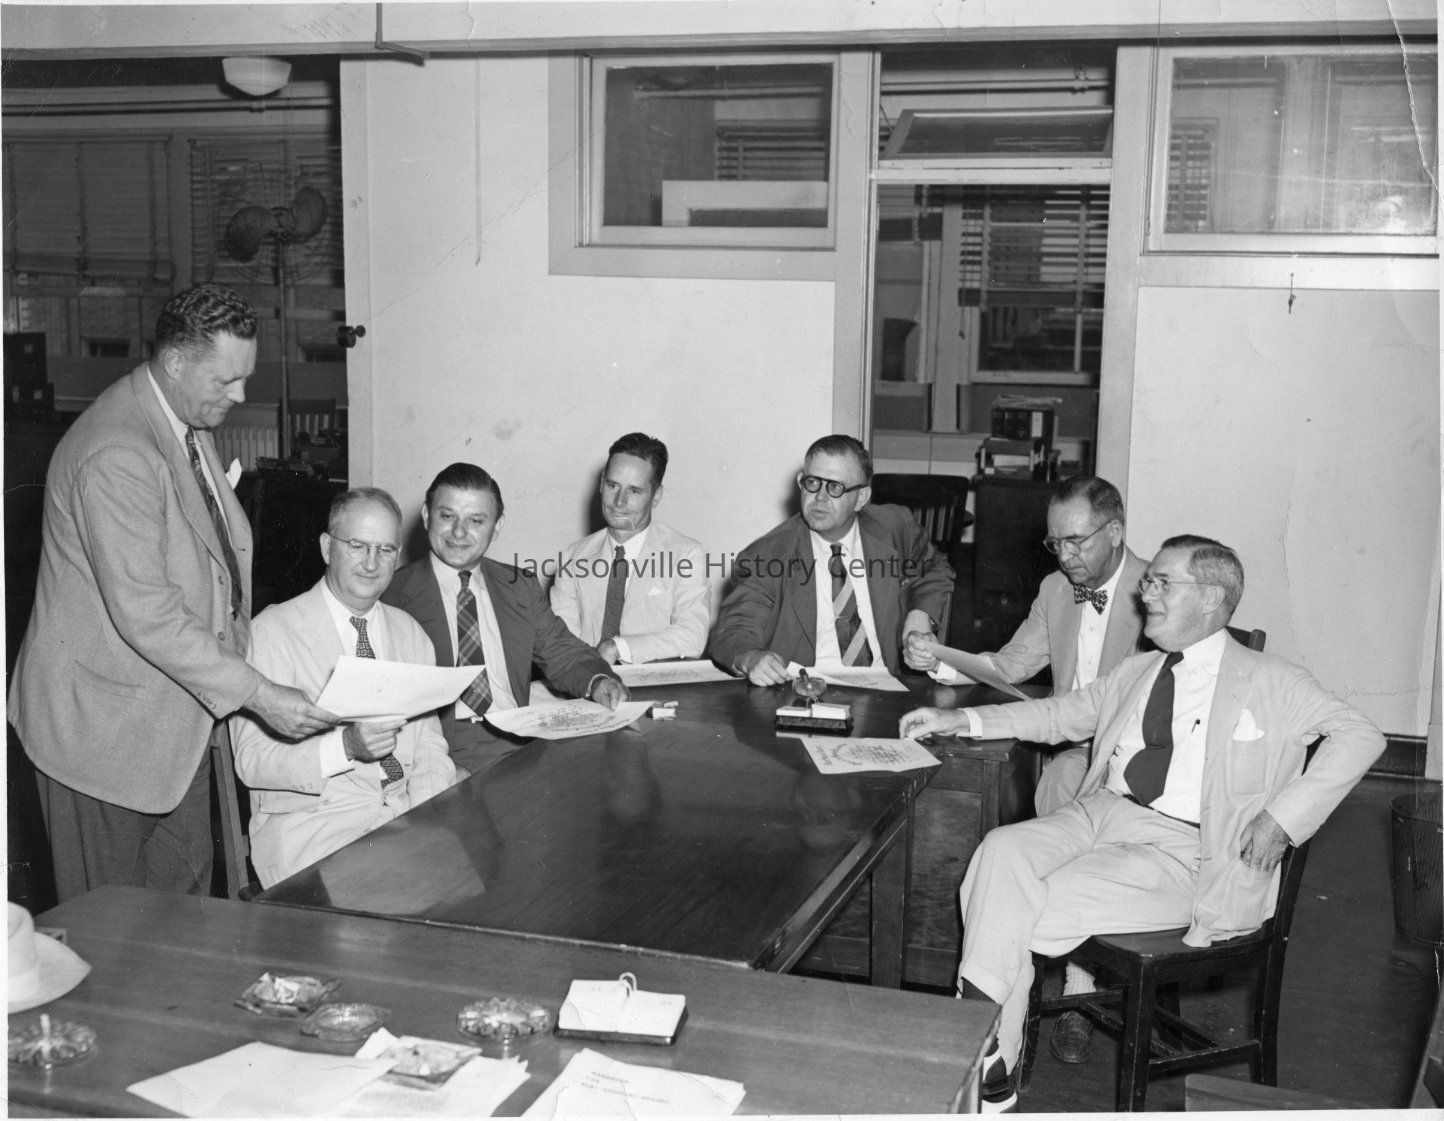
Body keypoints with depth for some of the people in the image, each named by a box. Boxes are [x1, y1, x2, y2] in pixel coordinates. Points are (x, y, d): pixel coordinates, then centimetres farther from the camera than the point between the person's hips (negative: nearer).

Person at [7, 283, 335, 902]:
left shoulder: (191, 422, 6)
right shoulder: (115, 454, -26)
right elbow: (144, 614, -30)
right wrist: (256, 694, -29)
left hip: (176, 709, 9)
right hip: (105, 726, -9)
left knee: (185, 895, 15)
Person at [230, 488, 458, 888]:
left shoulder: (411, 634, 16)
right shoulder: (273, 630, -2)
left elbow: (430, 748, 10)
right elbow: (251, 759, -10)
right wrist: (345, 746, -26)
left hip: (408, 812, 6)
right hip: (311, 821, -5)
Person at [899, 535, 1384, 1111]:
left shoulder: (1270, 683, 3)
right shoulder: (1137, 673, 21)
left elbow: (1360, 736, -2)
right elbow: (1061, 714, 26)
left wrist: (1283, 816, -13)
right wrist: (961, 719, 13)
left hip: (1178, 851, -5)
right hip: (1100, 812, 5)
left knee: (1036, 907, -24)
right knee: (1002, 852, -24)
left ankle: (987, 1056, -6)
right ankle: (985, 1063, -20)